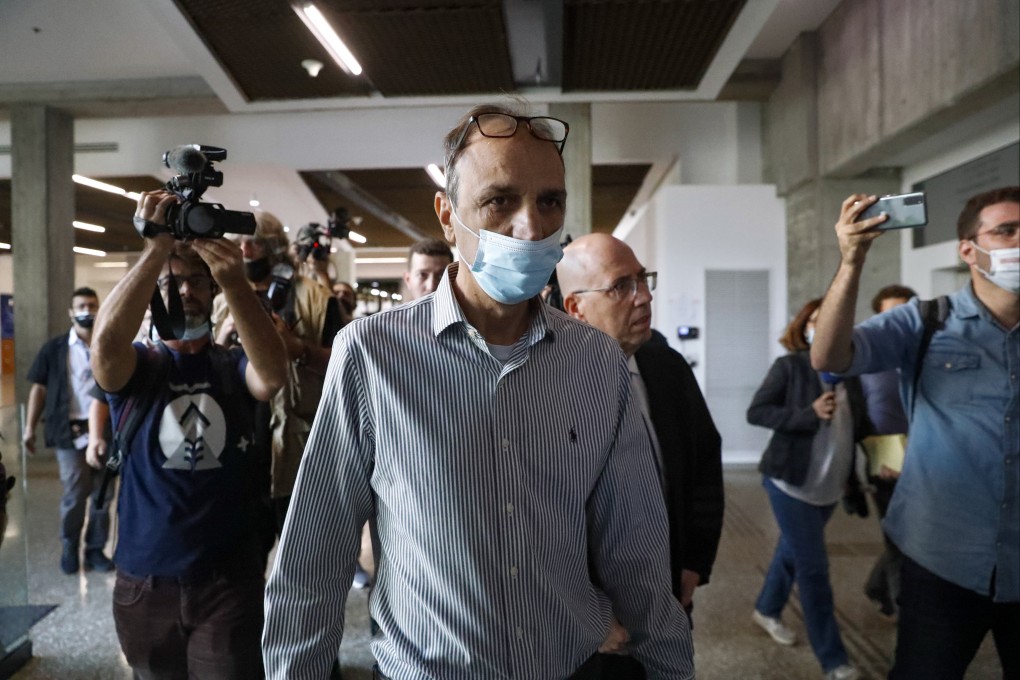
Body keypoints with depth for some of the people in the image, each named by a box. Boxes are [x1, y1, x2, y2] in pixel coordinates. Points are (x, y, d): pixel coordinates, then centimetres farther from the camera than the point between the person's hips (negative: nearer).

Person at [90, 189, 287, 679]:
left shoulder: (234, 367, -1)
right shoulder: (137, 367, 0)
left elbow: (273, 374, -24)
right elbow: (105, 342, -24)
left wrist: (234, 280, -36)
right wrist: (157, 248, -28)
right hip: (145, 584, 1)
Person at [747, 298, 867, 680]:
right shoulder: (790, 366, -11)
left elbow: (857, 424, 12)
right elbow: (755, 412, -14)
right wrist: (809, 414, -24)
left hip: (830, 484, 5)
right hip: (791, 481, -5)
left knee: (792, 551, 21)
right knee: (813, 567, -2)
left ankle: (767, 610, 44)